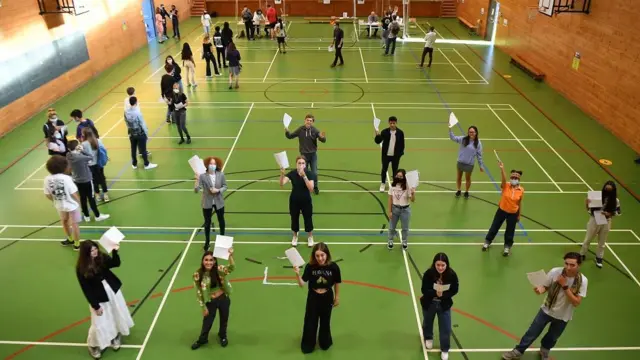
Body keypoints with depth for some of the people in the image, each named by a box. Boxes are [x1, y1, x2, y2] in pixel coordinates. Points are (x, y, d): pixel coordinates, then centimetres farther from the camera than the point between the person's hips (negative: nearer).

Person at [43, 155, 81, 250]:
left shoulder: (47, 179, -13)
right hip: (71, 205, -4)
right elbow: (73, 194, -20)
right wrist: (79, 202, -1)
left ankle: (70, 239, 48)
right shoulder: (66, 178, -26)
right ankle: (77, 244, 26)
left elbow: (48, 195, -4)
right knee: (74, 224, 13)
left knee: (64, 222, 29)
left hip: (59, 205, 4)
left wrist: (56, 200, 16)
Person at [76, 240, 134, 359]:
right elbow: (86, 290, -16)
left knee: (118, 314, 18)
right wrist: (95, 306, -13)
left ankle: (116, 336, 45)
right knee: (100, 323, 4)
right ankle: (93, 345, 32)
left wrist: (115, 252, -27)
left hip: (112, 289, 4)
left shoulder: (101, 257, -11)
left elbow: (116, 264, -9)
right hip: (98, 297, -4)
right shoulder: (81, 269, -21)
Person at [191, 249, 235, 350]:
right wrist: (203, 307, -4)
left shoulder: (219, 269, -17)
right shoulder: (198, 275, -18)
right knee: (207, 322, 16)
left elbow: (231, 268, -36)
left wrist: (230, 256, -54)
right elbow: (199, 292, -9)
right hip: (210, 302, -1)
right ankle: (202, 339, 47)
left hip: (223, 299, 1)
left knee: (224, 320, 21)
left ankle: (222, 336, 52)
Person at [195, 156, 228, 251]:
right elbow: (196, 190, -22)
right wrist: (197, 180, -37)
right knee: (207, 223, 14)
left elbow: (225, 186, -2)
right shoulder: (202, 176, -19)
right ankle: (207, 242, 33)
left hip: (219, 202, 2)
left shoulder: (221, 175, -13)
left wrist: (218, 190, -21)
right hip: (207, 203, -2)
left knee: (221, 221, 20)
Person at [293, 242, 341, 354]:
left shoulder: (333, 266, -21)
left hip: (327, 298, 1)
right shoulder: (310, 266, -22)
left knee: (325, 322, 22)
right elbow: (302, 284, -22)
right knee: (310, 322, 13)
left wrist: (337, 297, 4)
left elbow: (337, 283, -6)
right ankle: (308, 345, 38)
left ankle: (325, 343, 48)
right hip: (313, 298, 0)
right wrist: (297, 274, -41)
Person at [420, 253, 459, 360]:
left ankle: (445, 349, 33)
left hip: (444, 305, 0)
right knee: (428, 323, 26)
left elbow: (454, 290, -14)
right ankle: (428, 338, 58)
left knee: (445, 328, 8)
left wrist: (443, 294, -29)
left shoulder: (452, 275, -25)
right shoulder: (428, 273, -29)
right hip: (429, 303, 0)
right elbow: (424, 290, -23)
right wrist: (435, 293, -41)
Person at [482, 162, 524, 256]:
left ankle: (507, 246, 35)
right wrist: (502, 169, -58)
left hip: (513, 213, 0)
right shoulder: (506, 186, -16)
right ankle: (487, 241, 35)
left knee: (510, 231, 13)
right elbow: (503, 179, -39)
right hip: (502, 210, 0)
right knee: (494, 227, 12)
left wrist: (519, 215, 5)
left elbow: (520, 203, -1)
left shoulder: (521, 190, -11)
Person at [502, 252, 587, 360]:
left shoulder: (582, 281, -23)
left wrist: (565, 286, -33)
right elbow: (545, 287, -8)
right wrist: (540, 289, -32)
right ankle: (518, 351, 30)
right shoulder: (555, 272, -23)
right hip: (547, 310, -1)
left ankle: (544, 351, 55)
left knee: (552, 338, 24)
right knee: (532, 333, 9)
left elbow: (576, 303, -23)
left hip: (563, 316, 1)